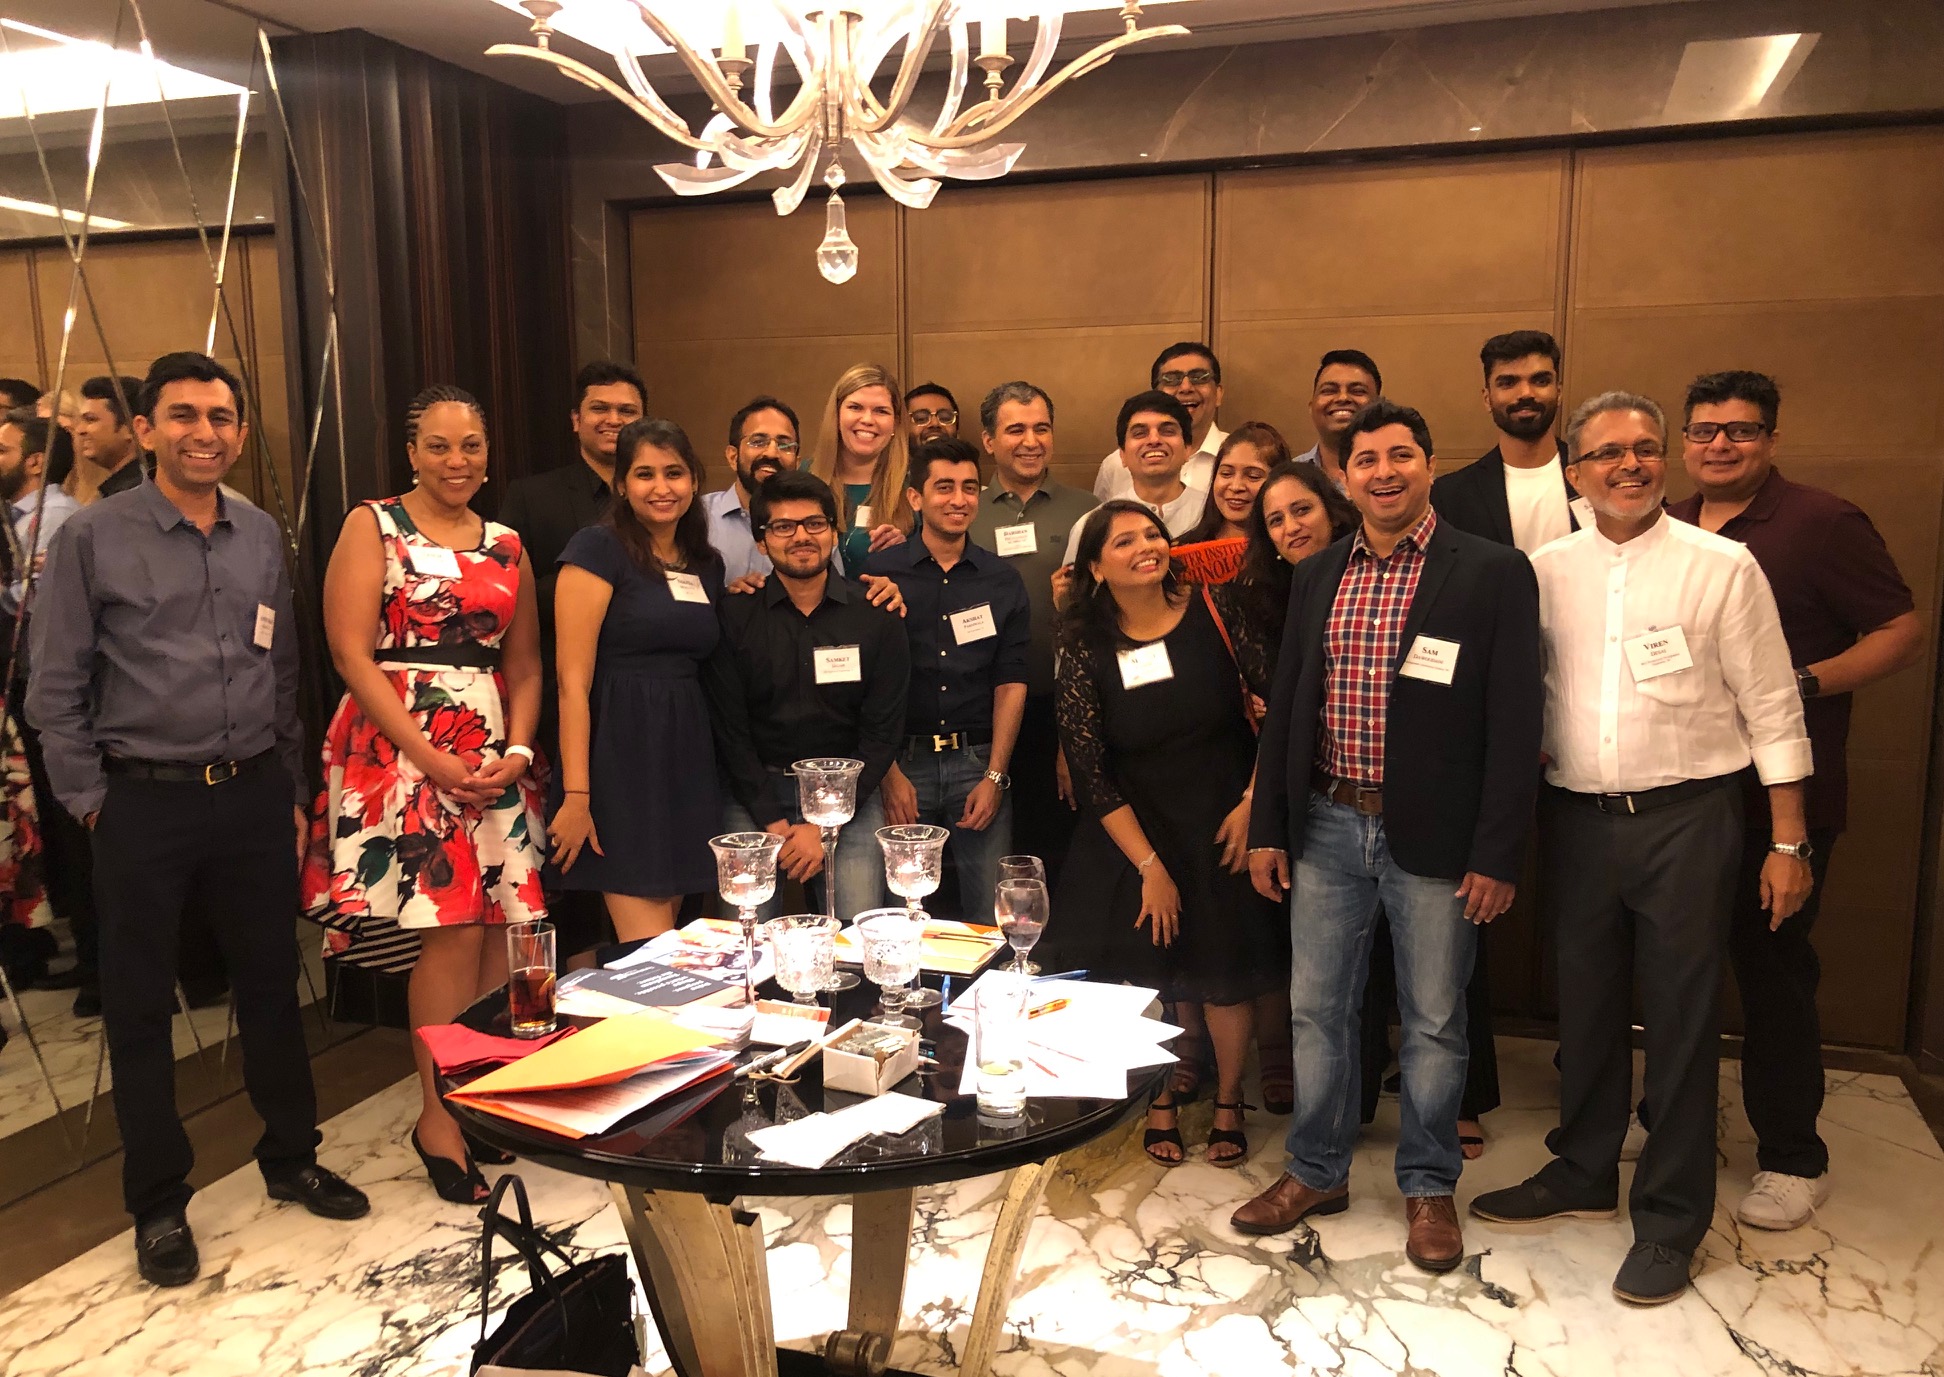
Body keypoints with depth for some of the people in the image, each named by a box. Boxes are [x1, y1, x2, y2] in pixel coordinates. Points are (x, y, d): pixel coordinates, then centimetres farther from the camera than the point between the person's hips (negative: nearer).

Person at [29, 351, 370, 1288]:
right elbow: (55, 689, -3)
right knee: (141, 1008, 9)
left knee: (271, 983, 13)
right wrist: (91, 803, -4)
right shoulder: (92, 538, -5)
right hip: (144, 801, -3)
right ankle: (158, 1204, 24)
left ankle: (291, 1159, 31)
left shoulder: (262, 536, 7)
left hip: (254, 793, 3)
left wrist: (291, 793, 11)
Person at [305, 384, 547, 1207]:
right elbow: (351, 652, -7)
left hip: (493, 758, 5)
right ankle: (439, 1116, 6)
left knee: (497, 929, 1)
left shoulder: (506, 546, 15)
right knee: (452, 929, -9)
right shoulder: (373, 527, 2)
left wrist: (518, 750, -3)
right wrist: (429, 757, -14)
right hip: (398, 747, -4)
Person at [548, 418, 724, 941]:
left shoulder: (707, 564, 14)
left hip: (687, 760, 7)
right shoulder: (598, 549, -6)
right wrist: (576, 795, -17)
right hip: (620, 757, -6)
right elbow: (574, 681, -12)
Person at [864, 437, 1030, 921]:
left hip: (979, 761, 2)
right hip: (901, 761, -1)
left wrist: (994, 776, -3)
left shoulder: (1003, 580, 8)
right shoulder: (881, 573, 1)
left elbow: (1011, 682, 6)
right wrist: (889, 771, -7)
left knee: (990, 916, 1)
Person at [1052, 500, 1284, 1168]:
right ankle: (1162, 1100, 29)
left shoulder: (1212, 611, -9)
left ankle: (1228, 1102, 29)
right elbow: (1089, 767, -9)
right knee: (1146, 966, 6)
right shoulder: (1086, 645, -8)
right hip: (1133, 829, 0)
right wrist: (1148, 865, -10)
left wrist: (1252, 801, -11)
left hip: (1222, 818, 0)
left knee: (1226, 970, 7)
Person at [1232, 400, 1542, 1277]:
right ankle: (1317, 1171, 31)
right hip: (1327, 826, 4)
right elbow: (1284, 706, 11)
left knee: (1433, 1021, 10)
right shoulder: (1316, 577, 8)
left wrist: (1497, 854, -12)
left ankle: (1428, 1187, 29)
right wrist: (1266, 826, 8)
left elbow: (1513, 722, -8)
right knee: (1317, 1009, 13)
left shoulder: (1492, 574, -6)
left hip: (1433, 838, -4)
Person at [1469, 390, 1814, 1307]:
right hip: (1576, 817, 3)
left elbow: (1771, 709, -3)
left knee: (1679, 1017, 5)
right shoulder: (1544, 571, 3)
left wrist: (1788, 842, -5)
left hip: (1687, 818, -3)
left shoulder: (1722, 567, -4)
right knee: (1585, 1004, 15)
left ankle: (1671, 1216, 21)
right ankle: (1583, 1173, 34)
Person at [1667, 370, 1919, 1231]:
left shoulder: (1822, 525, -6)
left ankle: (1792, 1160, 17)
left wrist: (1805, 684, -19)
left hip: (1780, 796, -5)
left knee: (1772, 964, 1)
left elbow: (1903, 630, -7)